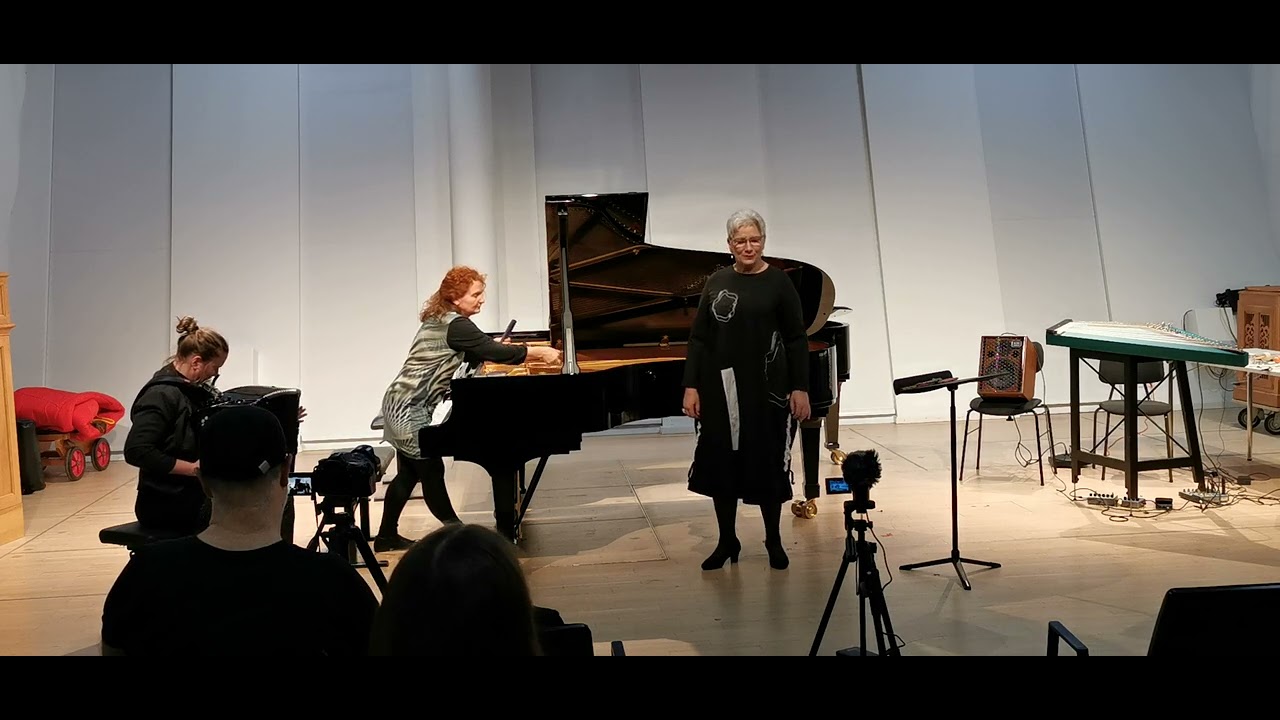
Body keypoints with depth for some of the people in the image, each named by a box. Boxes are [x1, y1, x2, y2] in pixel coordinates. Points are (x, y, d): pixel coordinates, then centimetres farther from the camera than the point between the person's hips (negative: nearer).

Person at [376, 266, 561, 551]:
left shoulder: (441, 319, 10)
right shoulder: (455, 325, -19)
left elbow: (473, 355, 19)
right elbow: (494, 352, -25)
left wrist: (496, 350, 6)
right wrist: (540, 352, -19)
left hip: (404, 406, 10)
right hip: (410, 410, -10)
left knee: (409, 473, 17)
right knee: (431, 471, 0)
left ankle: (387, 536, 28)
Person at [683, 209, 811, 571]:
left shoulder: (778, 282, -2)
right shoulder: (717, 282, 6)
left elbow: (797, 340, -3)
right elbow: (698, 338, 5)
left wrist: (800, 388, -8)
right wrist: (691, 386, -1)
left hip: (766, 388, -3)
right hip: (721, 388, 3)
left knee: (767, 462, 6)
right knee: (721, 462, 7)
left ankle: (774, 540, 25)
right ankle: (727, 541, 23)